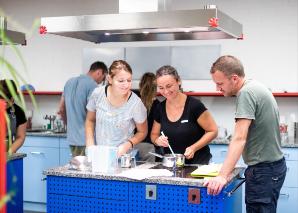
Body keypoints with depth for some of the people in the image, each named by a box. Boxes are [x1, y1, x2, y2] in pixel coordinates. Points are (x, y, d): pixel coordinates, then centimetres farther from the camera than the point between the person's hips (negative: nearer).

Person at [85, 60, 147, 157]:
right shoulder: (97, 94, -6)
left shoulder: (135, 103, -13)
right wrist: (90, 145, 1)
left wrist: (128, 144, -14)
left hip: (122, 156, -2)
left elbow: (142, 132, 2)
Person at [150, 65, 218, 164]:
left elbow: (213, 131, -5)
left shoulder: (194, 105, -10)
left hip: (197, 162, -4)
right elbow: (154, 134, 18)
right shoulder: (160, 109, 5)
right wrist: (158, 140, -4)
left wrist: (194, 148, -16)